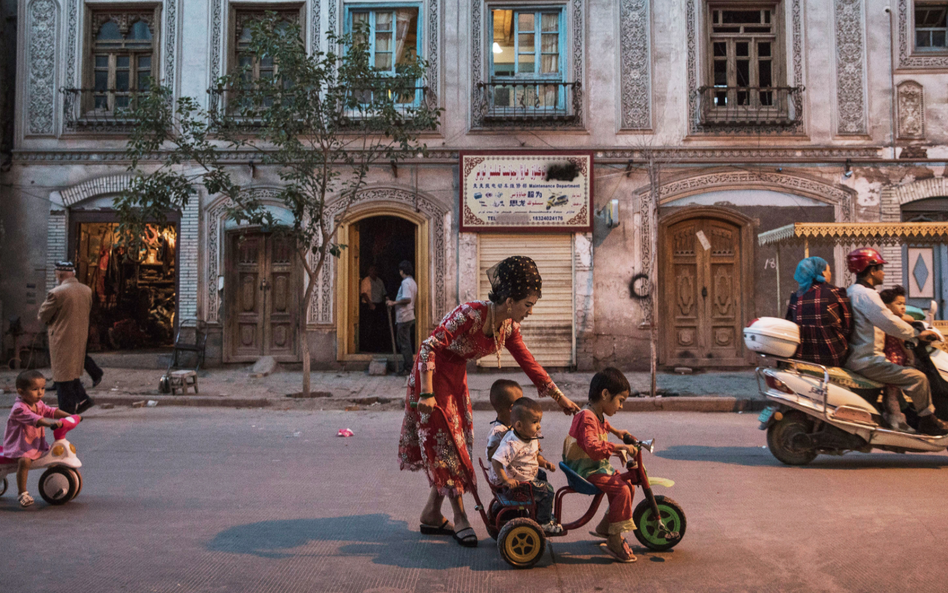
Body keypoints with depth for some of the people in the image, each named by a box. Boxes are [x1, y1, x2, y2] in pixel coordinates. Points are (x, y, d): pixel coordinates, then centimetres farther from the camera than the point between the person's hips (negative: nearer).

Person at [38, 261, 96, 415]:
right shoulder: (87, 291, 3)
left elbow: (43, 316, -8)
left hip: (62, 338, -7)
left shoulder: (57, 293, -18)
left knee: (63, 374, 2)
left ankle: (67, 410, 7)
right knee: (73, 372, 21)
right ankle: (83, 399, 15)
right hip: (81, 337, 7)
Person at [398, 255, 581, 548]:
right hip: (431, 374, -8)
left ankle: (432, 512, 21)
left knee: (453, 441, 9)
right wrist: (427, 394, -30)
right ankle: (460, 518, 5)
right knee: (445, 442, -4)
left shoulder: (508, 327, -7)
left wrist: (560, 397, 3)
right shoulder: (471, 314, -30)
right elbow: (429, 347, -29)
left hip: (456, 377, 8)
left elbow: (529, 363, 2)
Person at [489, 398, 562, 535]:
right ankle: (544, 522, 11)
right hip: (518, 482, -10)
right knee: (546, 490, -9)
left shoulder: (532, 438, -2)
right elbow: (496, 462, -37)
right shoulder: (511, 444, -33)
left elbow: (535, 455, 16)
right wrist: (506, 480, -34)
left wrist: (544, 462, 0)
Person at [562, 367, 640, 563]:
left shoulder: (597, 415, 11)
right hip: (586, 471, -10)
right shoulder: (587, 418, -23)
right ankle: (614, 542, -13)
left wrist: (615, 431, 32)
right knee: (622, 490, -23)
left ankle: (604, 527, 26)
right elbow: (593, 447, -38)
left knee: (627, 486, 13)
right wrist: (618, 447, -37)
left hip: (597, 467, 11)